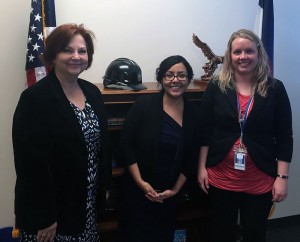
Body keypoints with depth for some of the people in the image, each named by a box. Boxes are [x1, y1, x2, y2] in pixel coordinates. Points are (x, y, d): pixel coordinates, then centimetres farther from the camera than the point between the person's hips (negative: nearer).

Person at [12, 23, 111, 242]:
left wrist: (104, 187, 11)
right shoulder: (35, 98, -17)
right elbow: (31, 161, -19)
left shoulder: (92, 92, 4)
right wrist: (44, 217, -18)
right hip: (52, 209, -6)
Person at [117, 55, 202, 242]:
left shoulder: (194, 113, 0)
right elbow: (126, 145, -11)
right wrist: (141, 182, -14)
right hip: (138, 190, -3)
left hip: (169, 194, 3)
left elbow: (192, 157, 4)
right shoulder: (144, 105, -10)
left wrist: (176, 189, 0)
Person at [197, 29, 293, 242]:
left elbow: (284, 137, -3)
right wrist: (202, 167, -1)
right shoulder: (216, 87, -2)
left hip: (260, 181, 0)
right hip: (221, 177, 1)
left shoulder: (275, 89, -4)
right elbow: (205, 131, 1)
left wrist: (282, 177, -6)